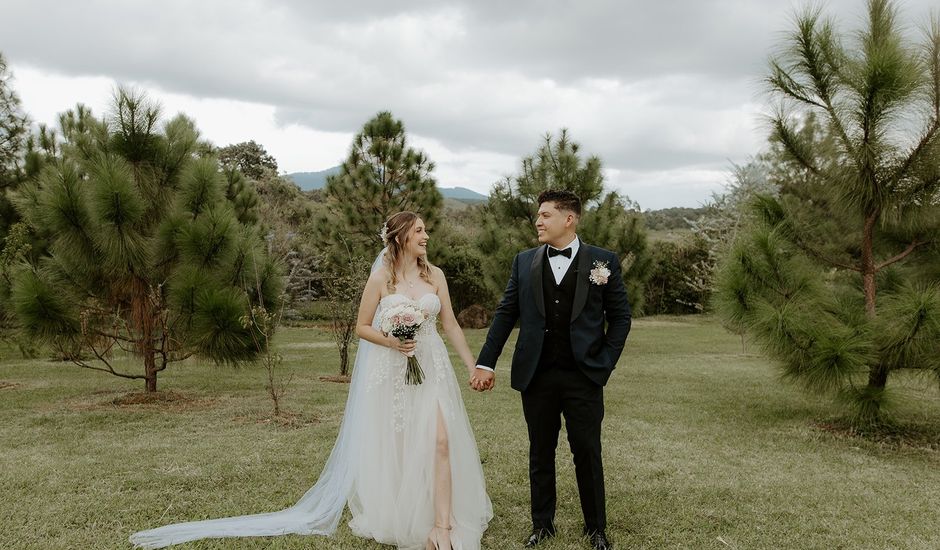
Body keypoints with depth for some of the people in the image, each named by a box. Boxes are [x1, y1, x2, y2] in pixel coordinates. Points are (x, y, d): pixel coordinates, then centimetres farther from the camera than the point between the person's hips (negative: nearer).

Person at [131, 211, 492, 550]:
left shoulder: (435, 275, 5)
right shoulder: (380, 278, -2)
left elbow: (451, 325, 7)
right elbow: (362, 327, 3)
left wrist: (473, 367, 2)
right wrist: (391, 342, -16)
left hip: (431, 369, 2)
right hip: (391, 372, -2)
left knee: (440, 441, -10)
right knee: (392, 447, 7)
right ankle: (396, 519, 25)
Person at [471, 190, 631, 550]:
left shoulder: (603, 261, -1)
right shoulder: (524, 262, 5)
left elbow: (621, 317, 3)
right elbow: (505, 314, 5)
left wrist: (604, 364, -5)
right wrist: (485, 363, -1)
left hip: (583, 377, -2)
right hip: (536, 377, 2)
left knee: (587, 454, 8)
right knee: (540, 454, 13)